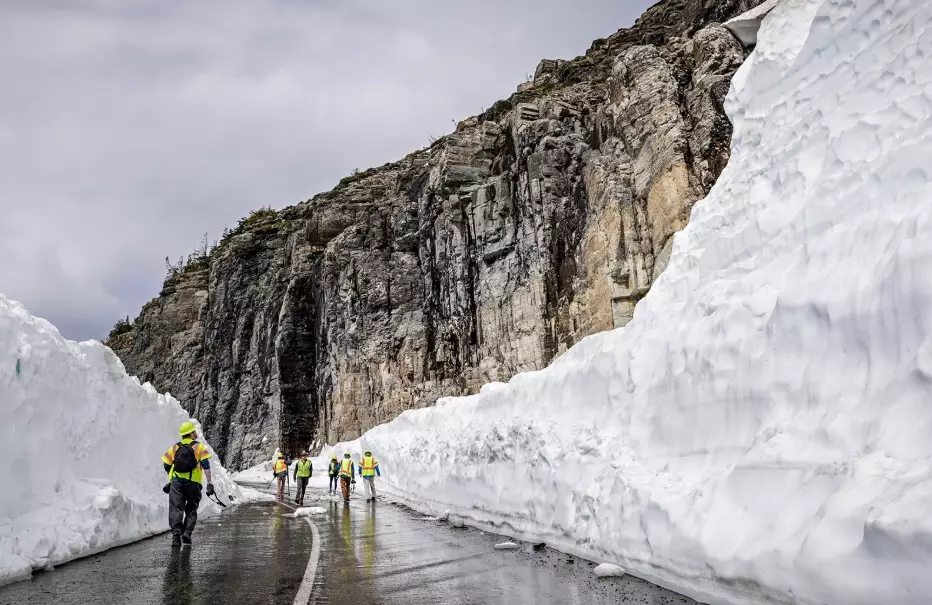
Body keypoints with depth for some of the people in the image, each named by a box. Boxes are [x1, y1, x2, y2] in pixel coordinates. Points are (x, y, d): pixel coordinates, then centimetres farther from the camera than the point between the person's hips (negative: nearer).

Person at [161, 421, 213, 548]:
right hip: (193, 483, -2)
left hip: (176, 482, 2)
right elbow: (206, 465, -5)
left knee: (176, 509, 0)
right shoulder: (199, 446, 5)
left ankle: (176, 533, -15)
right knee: (191, 510, 11)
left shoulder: (175, 448, 15)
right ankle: (187, 534, 0)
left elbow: (166, 465, 17)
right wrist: (209, 483, -6)